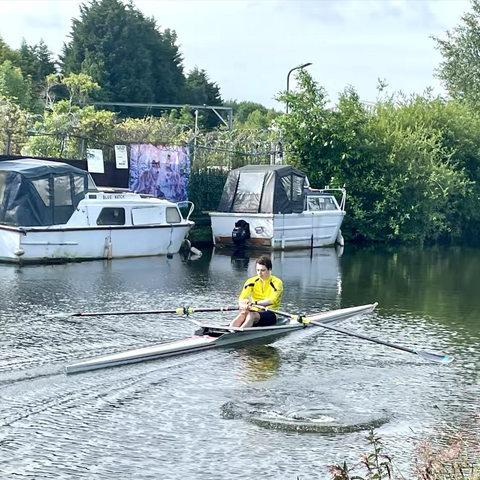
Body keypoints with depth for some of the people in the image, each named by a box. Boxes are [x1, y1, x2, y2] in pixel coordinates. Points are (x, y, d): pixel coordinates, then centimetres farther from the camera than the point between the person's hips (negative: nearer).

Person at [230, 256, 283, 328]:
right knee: (243, 314, -32)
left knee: (251, 315, -35)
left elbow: (272, 301, -21)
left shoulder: (276, 282, -4)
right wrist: (243, 304, -32)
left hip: (270, 315, -3)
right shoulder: (251, 281, 7)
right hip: (254, 312, 3)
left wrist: (254, 303, -36)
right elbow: (241, 298, -6)